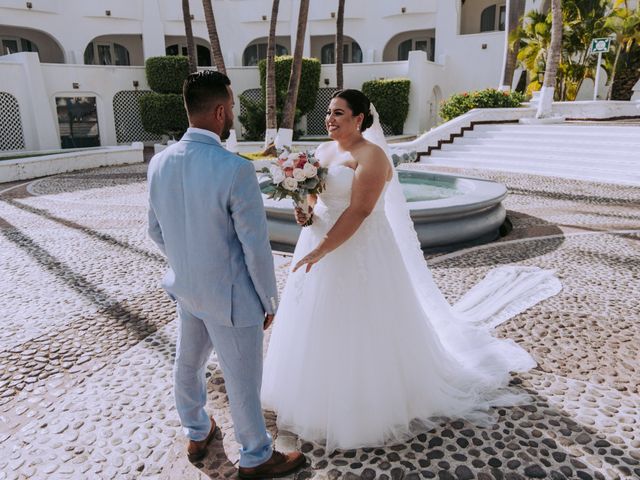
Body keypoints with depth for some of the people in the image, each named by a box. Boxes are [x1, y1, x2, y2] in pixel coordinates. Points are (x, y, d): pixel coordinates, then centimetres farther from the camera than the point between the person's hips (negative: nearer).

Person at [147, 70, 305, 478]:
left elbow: (157, 232, 5)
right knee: (243, 381, 13)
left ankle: (197, 435, 51)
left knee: (189, 364, 26)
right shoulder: (235, 170, -27)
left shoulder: (160, 163, -6)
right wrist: (269, 300, -7)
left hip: (186, 287, 7)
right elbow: (256, 248, -22)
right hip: (231, 296, -7)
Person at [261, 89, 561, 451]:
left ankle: (366, 408, 26)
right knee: (322, 325, 18)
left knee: (359, 331, 3)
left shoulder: (371, 156, -15)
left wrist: (321, 250, -26)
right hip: (320, 244, 8)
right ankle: (322, 397, 39)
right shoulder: (324, 151, 10)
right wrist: (305, 213, -6)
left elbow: (359, 210, -23)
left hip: (360, 252, -8)